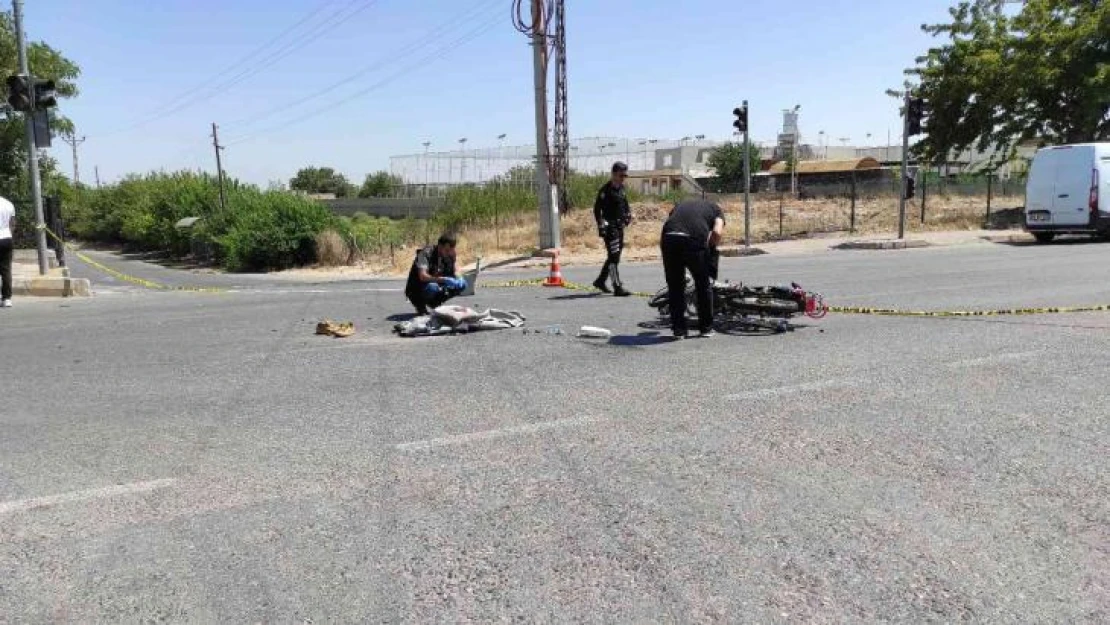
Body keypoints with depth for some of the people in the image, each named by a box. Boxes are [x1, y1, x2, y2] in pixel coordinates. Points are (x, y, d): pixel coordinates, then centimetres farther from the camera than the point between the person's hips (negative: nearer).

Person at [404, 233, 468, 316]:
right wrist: (443, 279, -43)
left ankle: (435, 302, 4)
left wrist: (458, 277, -15)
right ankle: (420, 304, -7)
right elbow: (423, 276, -33)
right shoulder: (426, 253, -23)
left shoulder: (450, 255, -4)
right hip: (416, 290, -6)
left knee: (462, 284, -10)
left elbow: (454, 272, 9)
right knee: (432, 287, -38)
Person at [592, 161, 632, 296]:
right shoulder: (605, 190, -12)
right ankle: (618, 288, -11)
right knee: (614, 257, -11)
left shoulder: (621, 188, 13)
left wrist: (628, 214, 13)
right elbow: (597, 209, -15)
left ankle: (600, 281, 30)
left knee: (614, 256, 16)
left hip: (620, 226, 9)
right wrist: (601, 225, -21)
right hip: (610, 227, -9)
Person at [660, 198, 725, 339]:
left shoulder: (680, 205, 37)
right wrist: (710, 250, 20)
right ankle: (706, 327, 28)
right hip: (695, 240, -2)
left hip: (669, 239, 2)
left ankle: (678, 329, 23)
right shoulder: (716, 210, 27)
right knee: (704, 285, 19)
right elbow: (717, 232, 4)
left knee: (675, 287, 19)